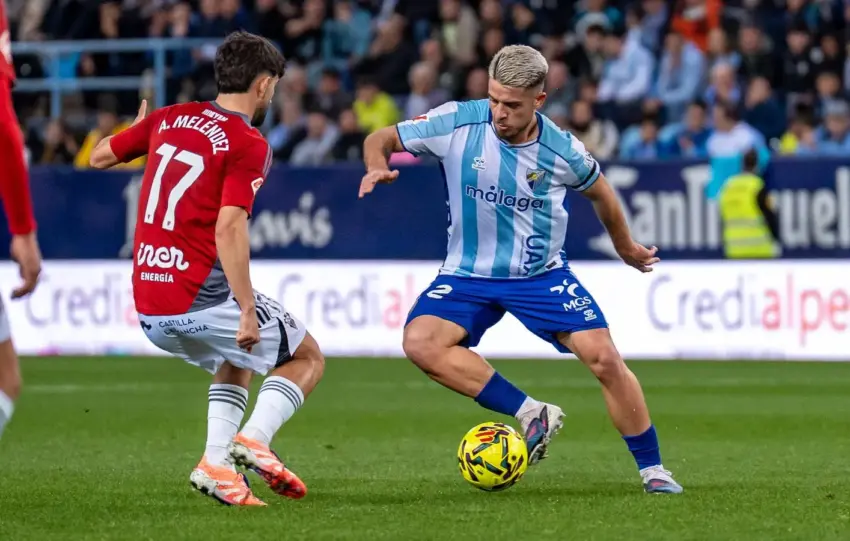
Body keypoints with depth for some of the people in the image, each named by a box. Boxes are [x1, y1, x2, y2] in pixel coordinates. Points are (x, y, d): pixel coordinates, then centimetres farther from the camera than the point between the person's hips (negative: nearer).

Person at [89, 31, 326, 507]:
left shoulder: (170, 119, 10)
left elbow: (99, 156, 21)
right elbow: (229, 227, -20)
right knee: (307, 358, 13)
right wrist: (247, 312, -20)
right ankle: (254, 439, -12)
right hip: (202, 299, -7)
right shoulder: (250, 146, -9)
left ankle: (216, 463, 8)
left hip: (148, 311, 7)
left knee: (236, 363, 31)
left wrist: (137, 130, 41)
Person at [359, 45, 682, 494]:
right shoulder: (458, 123, -15)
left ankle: (652, 469, 3)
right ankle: (531, 415, -20)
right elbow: (381, 139, -3)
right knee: (420, 341, -27)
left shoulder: (561, 150, -12)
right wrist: (378, 165, -27)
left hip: (542, 274, 0)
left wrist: (626, 248, 25)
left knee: (603, 358, -14)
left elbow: (598, 190, 11)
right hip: (469, 274, 1)